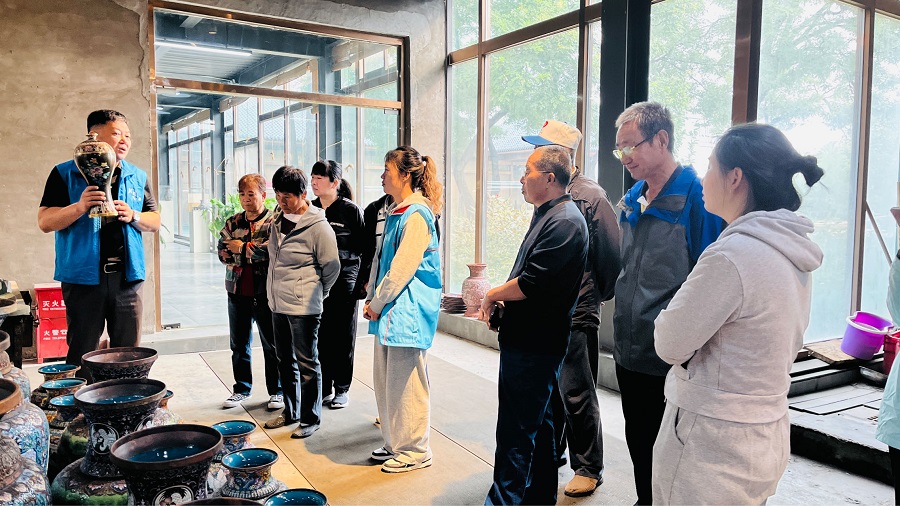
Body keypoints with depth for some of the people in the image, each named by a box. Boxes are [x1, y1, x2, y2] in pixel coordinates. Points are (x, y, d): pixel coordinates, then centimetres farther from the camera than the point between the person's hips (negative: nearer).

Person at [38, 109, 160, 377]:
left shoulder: (138, 177, 12)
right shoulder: (65, 174, 2)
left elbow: (155, 222, 12)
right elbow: (45, 222, -2)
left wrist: (133, 216, -9)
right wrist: (79, 207, -20)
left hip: (127, 275, 3)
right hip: (83, 276, -3)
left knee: (128, 352, 9)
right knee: (81, 353, 4)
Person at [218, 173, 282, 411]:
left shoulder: (274, 222, -6)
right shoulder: (233, 223, 11)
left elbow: (270, 249, -20)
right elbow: (223, 251, 1)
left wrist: (242, 248, -9)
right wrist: (252, 255, -12)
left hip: (265, 293, -5)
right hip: (238, 291, 5)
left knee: (271, 344, 5)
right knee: (239, 344, 14)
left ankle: (276, 391, 18)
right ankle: (242, 389, 29)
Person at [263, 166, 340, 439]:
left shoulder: (318, 227, -15)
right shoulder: (278, 219, 8)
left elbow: (332, 266, -7)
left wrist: (316, 292, 4)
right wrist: (274, 292, 17)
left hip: (303, 307, -8)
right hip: (277, 304, 8)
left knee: (307, 363, 2)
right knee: (285, 362, 17)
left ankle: (311, 419, 15)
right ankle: (290, 411, 32)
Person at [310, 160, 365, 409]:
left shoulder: (350, 210, -4)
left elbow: (362, 246, -4)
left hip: (343, 281, -4)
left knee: (343, 337, 5)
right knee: (320, 335, 7)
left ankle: (342, 389, 18)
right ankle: (324, 388, 20)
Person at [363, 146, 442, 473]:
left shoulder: (417, 215, -15)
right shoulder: (395, 212, 14)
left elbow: (403, 268, -18)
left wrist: (378, 302, -11)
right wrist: (372, 299, 9)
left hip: (409, 310, -10)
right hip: (388, 308, 10)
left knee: (405, 382, -1)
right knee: (384, 380, 16)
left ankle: (415, 451, 14)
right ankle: (395, 443, 30)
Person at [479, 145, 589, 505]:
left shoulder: (564, 222, -18)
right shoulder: (547, 215, 15)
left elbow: (532, 283, -24)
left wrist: (493, 294, -7)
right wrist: (502, 300, 5)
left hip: (533, 345, -11)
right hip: (530, 338, 11)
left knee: (515, 431, -3)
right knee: (539, 424, 20)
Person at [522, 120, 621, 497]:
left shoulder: (591, 196, -11)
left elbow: (612, 252, -10)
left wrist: (600, 293, -2)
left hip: (576, 314, -7)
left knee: (576, 394, 2)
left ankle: (588, 468, 19)